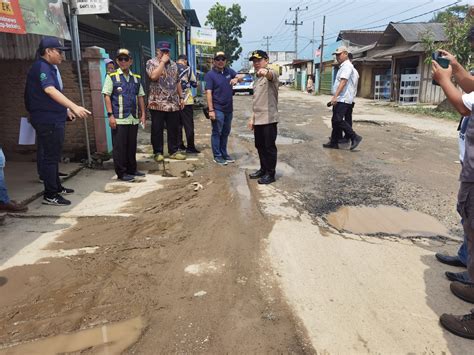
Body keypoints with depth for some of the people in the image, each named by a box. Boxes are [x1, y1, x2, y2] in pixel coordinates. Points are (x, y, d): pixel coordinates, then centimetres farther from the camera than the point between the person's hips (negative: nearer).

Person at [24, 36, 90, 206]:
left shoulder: (50, 68, 16)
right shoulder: (41, 67, -15)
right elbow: (50, 90, -31)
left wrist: (65, 109, 33)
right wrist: (74, 107, -41)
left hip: (54, 119, 10)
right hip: (47, 120, -10)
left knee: (53, 155, 17)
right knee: (51, 156, -7)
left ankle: (57, 186, 29)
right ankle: (50, 195, -1)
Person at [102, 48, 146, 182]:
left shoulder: (136, 78, 13)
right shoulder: (112, 77, -1)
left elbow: (140, 97, 15)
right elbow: (107, 96, -5)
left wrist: (143, 114, 9)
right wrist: (110, 115, -12)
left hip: (134, 119, 5)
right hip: (119, 119, -5)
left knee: (132, 146, 12)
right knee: (119, 147, 0)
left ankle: (132, 169, 25)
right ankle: (121, 173, 9)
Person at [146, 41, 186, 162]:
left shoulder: (173, 64, 16)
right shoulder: (151, 62, -1)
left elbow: (177, 82, 19)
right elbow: (154, 76, -21)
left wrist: (181, 97, 13)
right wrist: (163, 61, -13)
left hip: (173, 103, 5)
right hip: (157, 103, -5)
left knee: (174, 129, 8)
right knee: (157, 130, 2)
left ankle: (174, 151, 18)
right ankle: (158, 152, 12)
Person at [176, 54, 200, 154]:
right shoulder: (187, 69, -6)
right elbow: (194, 83, 1)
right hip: (185, 100, -5)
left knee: (178, 123, 12)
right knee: (188, 124, -1)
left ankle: (179, 145, 16)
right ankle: (190, 147, -2)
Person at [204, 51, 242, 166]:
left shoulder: (229, 71, 7)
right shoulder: (210, 74, -9)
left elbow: (241, 78, 14)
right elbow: (208, 92, -14)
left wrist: (236, 78, -12)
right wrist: (211, 110, -20)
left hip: (229, 108, 6)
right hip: (217, 109, -6)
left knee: (225, 133, 14)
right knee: (217, 133, 1)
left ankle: (224, 154, 26)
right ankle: (217, 156, 10)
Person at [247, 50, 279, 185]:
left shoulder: (271, 74, -10)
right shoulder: (257, 80, 17)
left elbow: (271, 75, -37)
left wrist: (265, 71, -60)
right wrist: (252, 118, 20)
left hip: (269, 118, -8)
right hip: (258, 119, 9)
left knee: (269, 147, 0)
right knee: (259, 146, 16)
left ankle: (270, 174, 11)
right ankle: (263, 169, 30)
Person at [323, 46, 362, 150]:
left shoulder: (347, 66, -10)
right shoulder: (343, 66, 20)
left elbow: (343, 82, -21)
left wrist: (335, 96, -27)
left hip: (343, 99, -10)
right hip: (339, 99, 10)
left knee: (338, 120, -15)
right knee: (335, 121, 9)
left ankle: (355, 137, -7)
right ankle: (334, 142, 14)